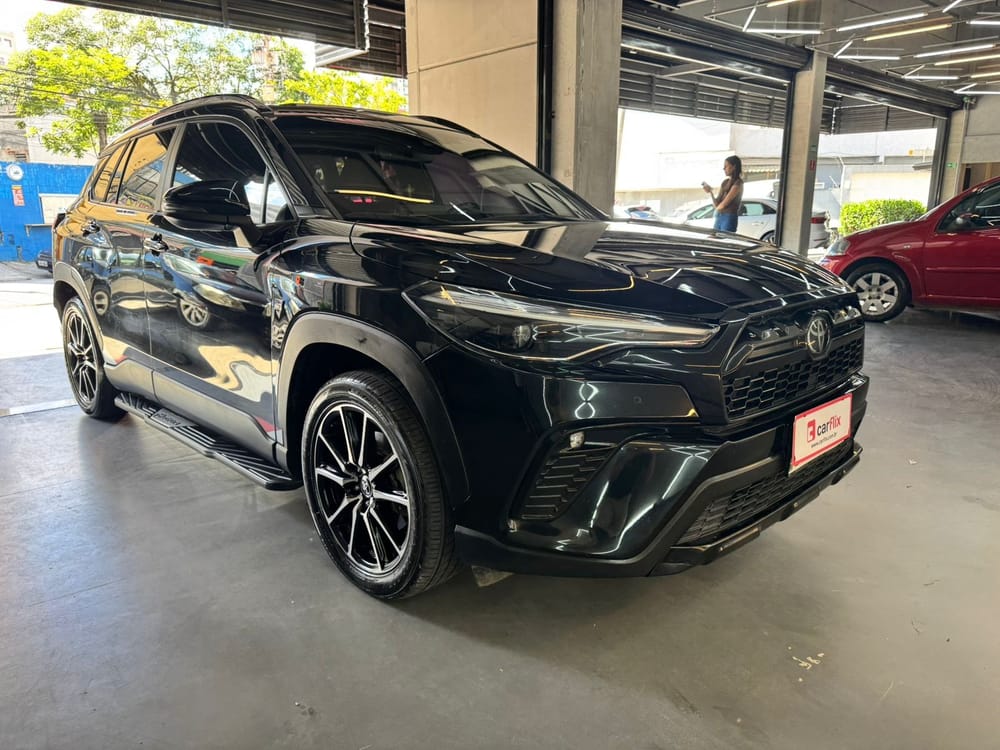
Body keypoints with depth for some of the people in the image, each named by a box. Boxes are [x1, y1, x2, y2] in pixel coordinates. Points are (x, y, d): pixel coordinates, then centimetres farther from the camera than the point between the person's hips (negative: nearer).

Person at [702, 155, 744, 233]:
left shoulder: (738, 183, -8)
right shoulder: (725, 182, 15)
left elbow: (724, 204, -13)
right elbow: (716, 204, 8)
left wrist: (717, 209, 7)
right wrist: (710, 192, -6)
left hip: (729, 218, -7)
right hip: (718, 217, 7)